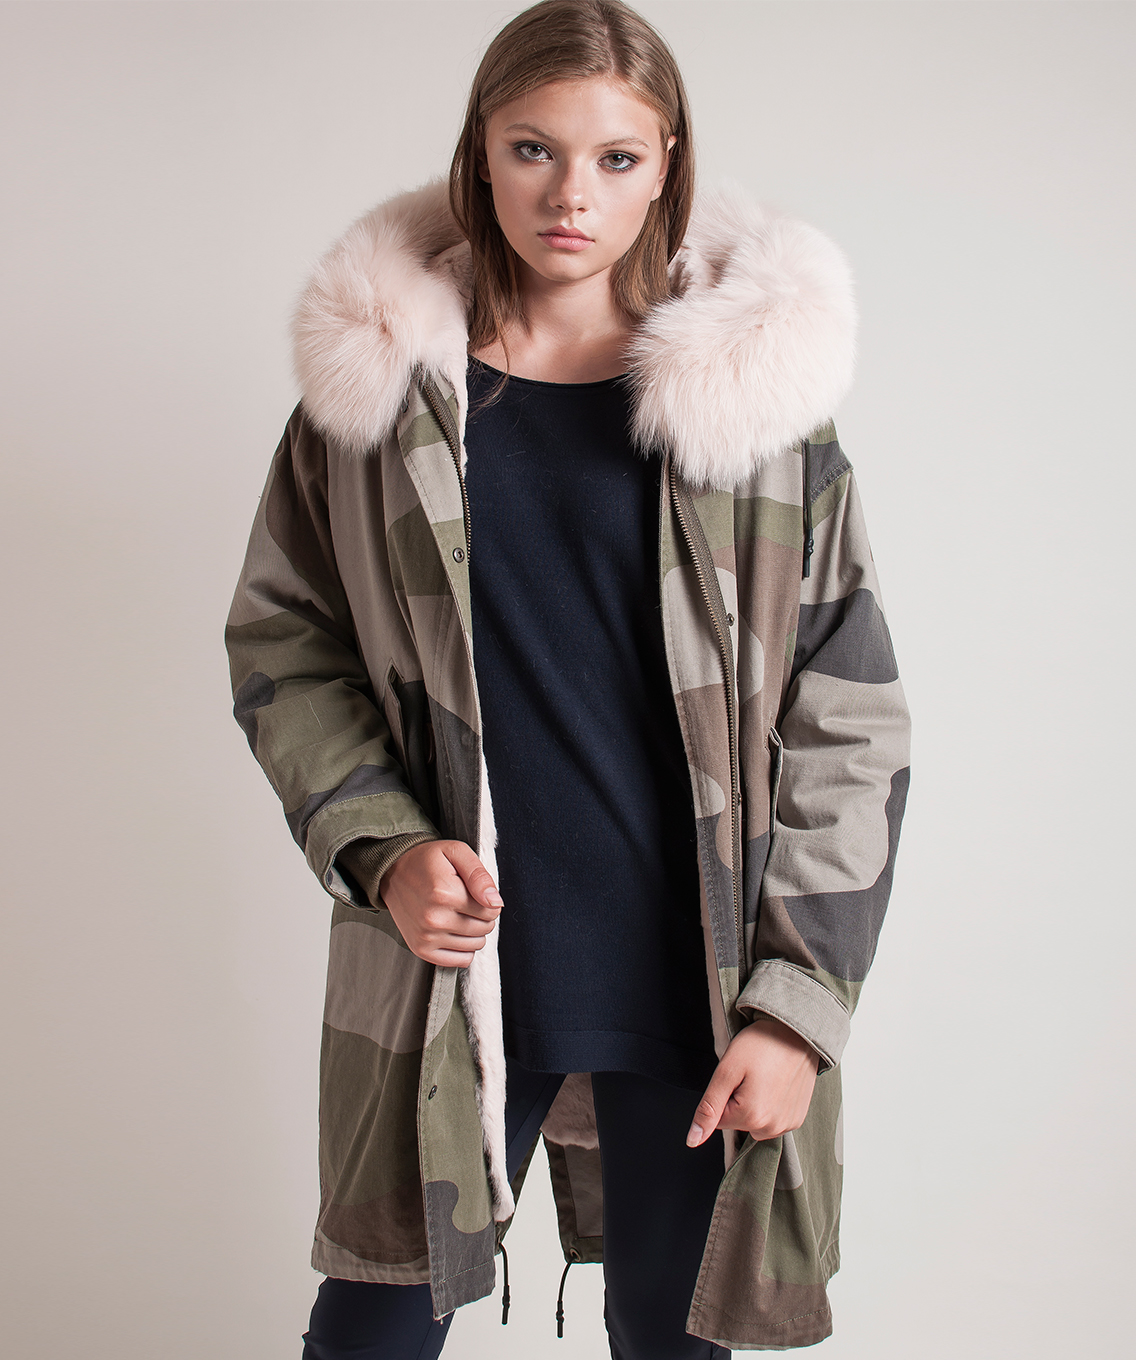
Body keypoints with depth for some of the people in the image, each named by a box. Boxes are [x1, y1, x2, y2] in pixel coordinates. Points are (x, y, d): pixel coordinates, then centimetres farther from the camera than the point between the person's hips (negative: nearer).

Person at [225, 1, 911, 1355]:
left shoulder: (758, 393, -3)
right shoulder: (378, 381, 0)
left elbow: (849, 728, -2)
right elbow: (280, 642, 8)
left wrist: (795, 1004, -7)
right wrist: (376, 849, -7)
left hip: (694, 985, 0)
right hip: (451, 972, 1)